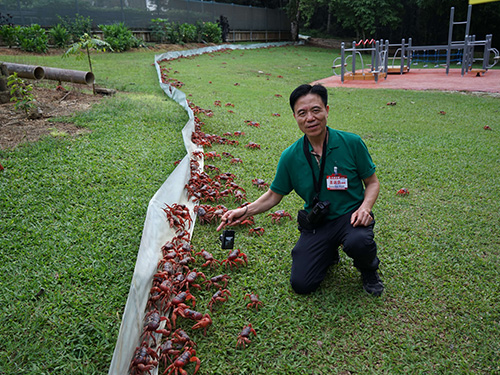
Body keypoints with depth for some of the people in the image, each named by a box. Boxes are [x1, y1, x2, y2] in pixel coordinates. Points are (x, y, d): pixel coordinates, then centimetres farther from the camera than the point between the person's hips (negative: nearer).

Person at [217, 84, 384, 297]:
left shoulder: (351, 143, -11)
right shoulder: (290, 157, -7)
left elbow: (372, 183, 1)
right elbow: (274, 195, 5)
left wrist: (365, 208, -19)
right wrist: (246, 211, -10)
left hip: (349, 216, -1)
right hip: (316, 223, 2)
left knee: (358, 243, -37)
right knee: (301, 284, -9)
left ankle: (369, 269, 3)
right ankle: (328, 253, 24)